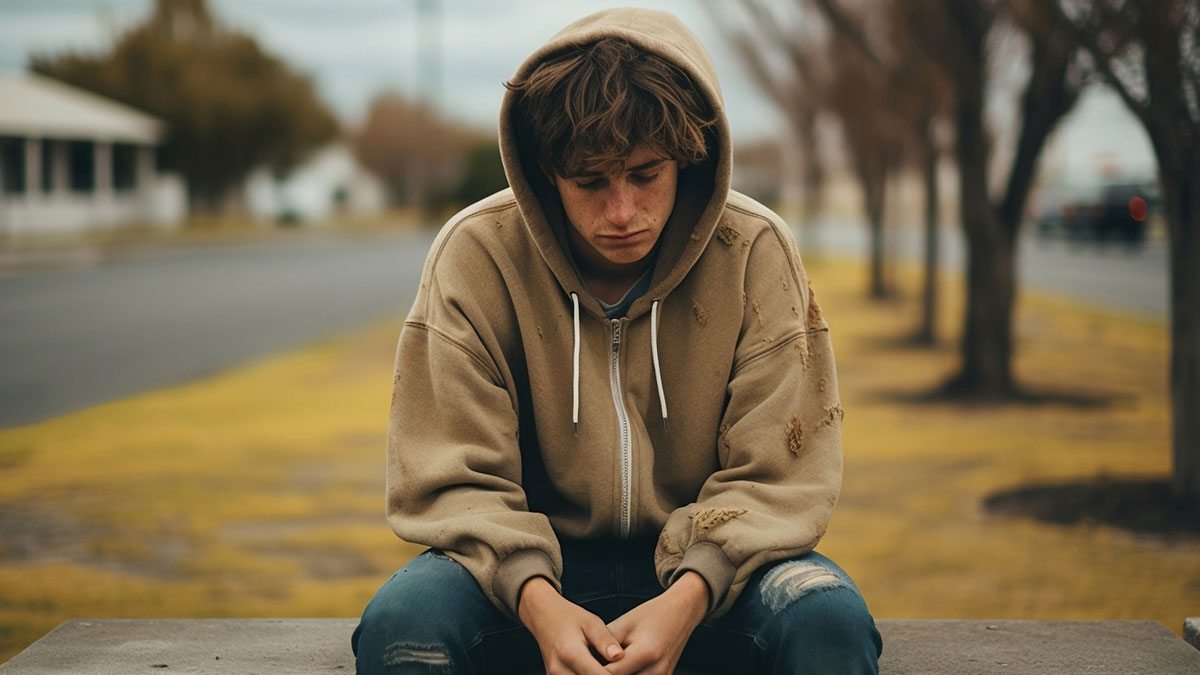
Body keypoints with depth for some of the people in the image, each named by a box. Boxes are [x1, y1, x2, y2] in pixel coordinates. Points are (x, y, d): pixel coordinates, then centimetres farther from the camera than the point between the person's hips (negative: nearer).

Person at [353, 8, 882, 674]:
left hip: (708, 562, 0)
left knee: (832, 618, -30)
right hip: (535, 563, 0)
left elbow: (779, 476, -8)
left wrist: (689, 596, -26)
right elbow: (448, 479, -10)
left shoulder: (755, 252, -10)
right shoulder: (476, 253, -11)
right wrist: (535, 599, -29)